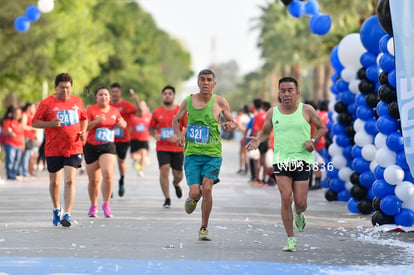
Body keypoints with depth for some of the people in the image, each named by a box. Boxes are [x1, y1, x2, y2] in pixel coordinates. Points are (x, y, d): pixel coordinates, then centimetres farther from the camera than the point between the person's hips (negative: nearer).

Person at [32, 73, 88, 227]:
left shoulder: (77, 102, 7)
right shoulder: (46, 103, -4)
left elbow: (84, 118, 22)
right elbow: (34, 123, -2)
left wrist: (83, 132, 4)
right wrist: (50, 124, -18)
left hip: (74, 148, 0)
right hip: (53, 149, 0)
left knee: (70, 181, -14)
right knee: (54, 182, 12)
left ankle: (67, 214, -15)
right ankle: (56, 209, 36)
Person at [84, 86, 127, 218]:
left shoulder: (114, 111, 8)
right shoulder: (91, 110, -3)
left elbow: (123, 124, 24)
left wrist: (122, 123, 1)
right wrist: (96, 121, -25)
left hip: (108, 146, 1)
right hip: (92, 147, -1)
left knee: (108, 174, -21)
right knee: (94, 180, 5)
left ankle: (106, 204, -11)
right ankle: (93, 205, 26)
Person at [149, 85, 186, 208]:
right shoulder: (157, 112, 5)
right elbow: (151, 128, 16)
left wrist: (178, 136, -15)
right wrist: (155, 135, -6)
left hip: (178, 148, 0)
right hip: (162, 148, 0)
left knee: (178, 175, 4)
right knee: (164, 170, -16)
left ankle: (176, 184, 43)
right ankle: (167, 199, -7)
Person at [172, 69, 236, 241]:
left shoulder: (219, 102, -2)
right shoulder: (188, 101, 2)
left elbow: (232, 122, 9)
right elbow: (175, 121, 16)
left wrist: (229, 125, -15)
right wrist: (179, 134, -4)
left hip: (213, 154, -1)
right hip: (192, 154, 1)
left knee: (207, 188, -16)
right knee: (196, 192, -10)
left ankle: (204, 228, -1)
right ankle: (192, 198, 31)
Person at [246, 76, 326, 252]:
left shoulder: (306, 110, 0)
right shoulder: (273, 113, 6)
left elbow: (321, 128, 12)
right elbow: (265, 131, 21)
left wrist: (313, 141, -6)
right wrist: (258, 140, -1)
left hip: (302, 159, -1)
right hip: (281, 159, 1)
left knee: (300, 203, -2)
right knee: (286, 199, -12)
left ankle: (298, 215, 38)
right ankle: (290, 239, -1)